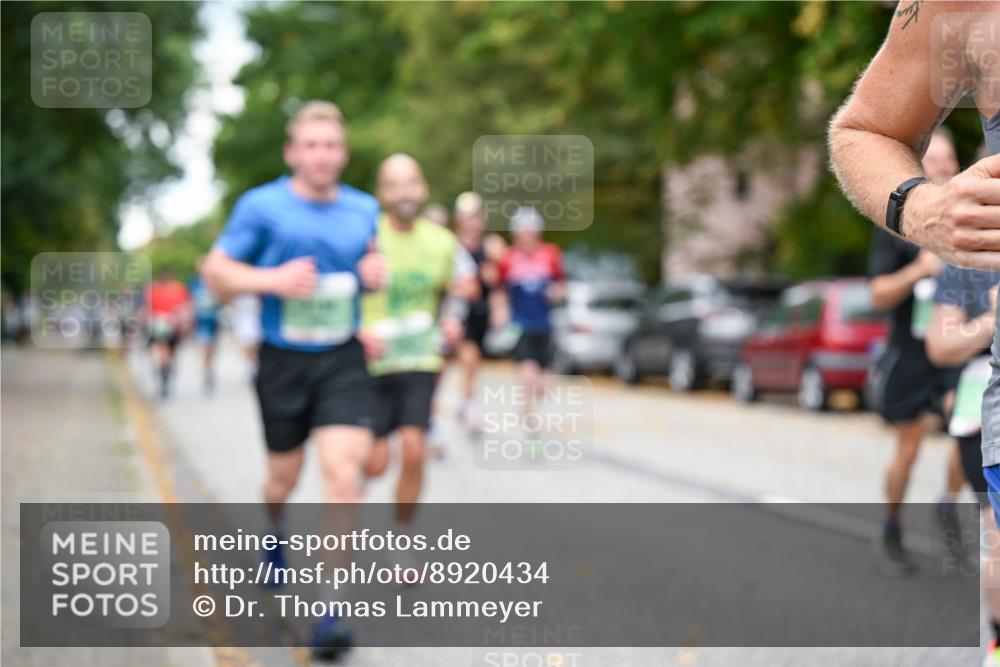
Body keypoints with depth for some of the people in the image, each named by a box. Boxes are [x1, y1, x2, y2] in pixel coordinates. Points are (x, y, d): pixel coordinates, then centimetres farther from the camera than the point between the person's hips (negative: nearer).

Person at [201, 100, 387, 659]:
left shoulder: (364, 210, 6)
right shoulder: (261, 206, -5)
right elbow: (216, 272, -3)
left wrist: (378, 273, -1)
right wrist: (273, 279, -19)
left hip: (343, 361, 1)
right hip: (283, 361, -1)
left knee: (345, 472, -17)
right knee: (285, 476, 15)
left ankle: (330, 611, -13)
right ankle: (275, 531, 54)